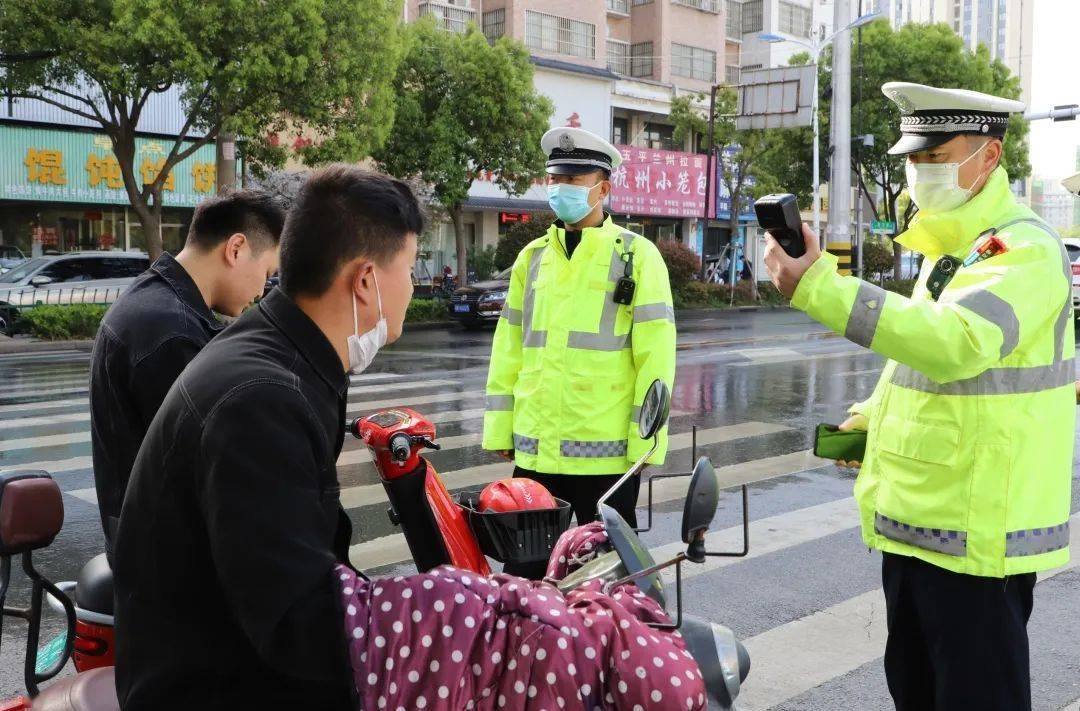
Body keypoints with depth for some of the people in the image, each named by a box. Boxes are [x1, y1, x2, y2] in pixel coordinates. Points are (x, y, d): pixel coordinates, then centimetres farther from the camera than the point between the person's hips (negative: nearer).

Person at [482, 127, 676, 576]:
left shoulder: (637, 255, -3)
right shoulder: (532, 256, 11)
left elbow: (656, 353, -7)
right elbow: (509, 349, 13)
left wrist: (645, 439, -11)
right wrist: (500, 428, 9)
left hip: (605, 451, -4)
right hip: (535, 449, 5)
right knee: (528, 562, 14)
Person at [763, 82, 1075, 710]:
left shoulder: (1024, 250, -16)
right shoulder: (949, 246, 14)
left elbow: (953, 342, -35)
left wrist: (818, 286, -39)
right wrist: (875, 417, 13)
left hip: (978, 533, -9)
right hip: (913, 519, 9)